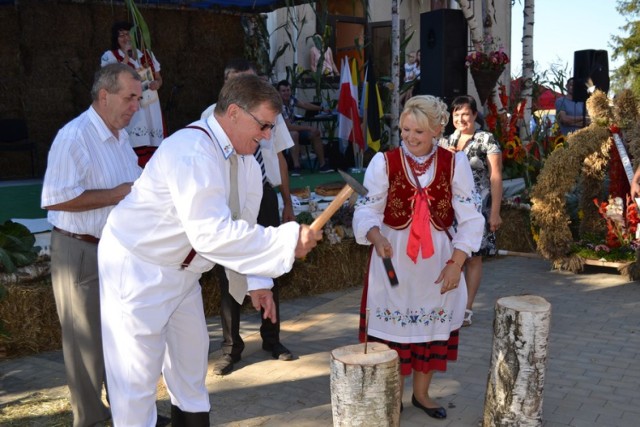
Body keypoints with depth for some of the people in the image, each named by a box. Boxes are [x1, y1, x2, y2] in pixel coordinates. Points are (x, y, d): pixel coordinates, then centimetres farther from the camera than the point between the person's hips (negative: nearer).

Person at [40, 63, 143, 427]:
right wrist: (116, 195, -23)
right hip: (82, 252, -8)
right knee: (88, 339, 6)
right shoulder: (74, 136, -19)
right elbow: (56, 199, -27)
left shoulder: (121, 136, 11)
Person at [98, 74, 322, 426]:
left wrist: (255, 281, 0)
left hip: (181, 271, 9)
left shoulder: (243, 158, 0)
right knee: (138, 378, 1)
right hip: (136, 269, -9)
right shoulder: (192, 153, -29)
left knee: (191, 364, 18)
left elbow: (239, 226, 7)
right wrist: (288, 240, -34)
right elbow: (212, 234, -37)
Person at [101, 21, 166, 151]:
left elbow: (159, 78, 23)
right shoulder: (110, 56, 3)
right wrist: (126, 56, -13)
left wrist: (157, 83, -1)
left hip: (151, 106, 4)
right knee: (135, 146, -18)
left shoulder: (147, 54, 17)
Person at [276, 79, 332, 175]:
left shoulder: (291, 99, -8)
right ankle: (296, 167, -35)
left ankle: (323, 164, 2)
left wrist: (321, 108, 6)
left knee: (315, 133, -1)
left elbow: (304, 104, 10)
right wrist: (309, 128, -26)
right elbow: (288, 127, -31)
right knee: (294, 134, -37)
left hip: (293, 128, 8)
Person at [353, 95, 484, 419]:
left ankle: (421, 393, 33)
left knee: (432, 325, 13)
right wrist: (377, 237, -30)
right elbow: (367, 210, -9)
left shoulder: (455, 163, -4)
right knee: (391, 326, 3)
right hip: (393, 258, -1)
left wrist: (456, 263, -9)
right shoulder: (384, 162, -7)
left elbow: (470, 218, -2)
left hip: (437, 260, 2)